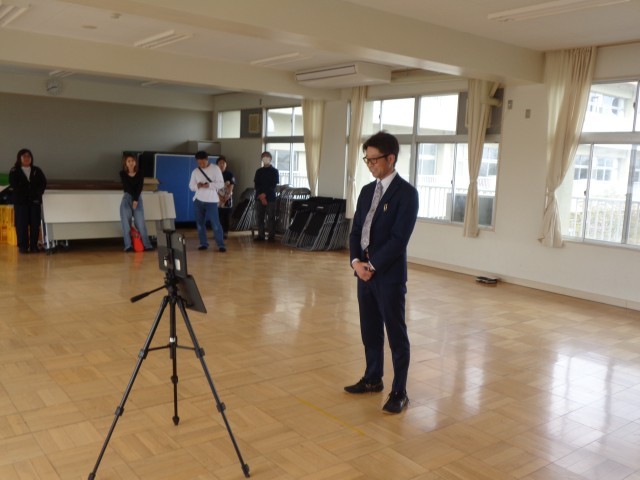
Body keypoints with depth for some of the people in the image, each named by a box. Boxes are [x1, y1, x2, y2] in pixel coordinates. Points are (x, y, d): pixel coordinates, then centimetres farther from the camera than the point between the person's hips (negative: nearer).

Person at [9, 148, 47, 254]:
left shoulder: (37, 171, 12)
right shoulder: (14, 171, 3)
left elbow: (43, 183, 6)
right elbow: (14, 185, -7)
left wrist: (38, 193, -11)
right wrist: (30, 193, -13)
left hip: (35, 201, 3)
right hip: (20, 201, -2)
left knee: (35, 224, 0)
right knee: (22, 224, -3)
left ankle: (34, 245, 6)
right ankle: (23, 246, 3)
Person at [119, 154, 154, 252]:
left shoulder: (140, 173, 0)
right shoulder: (122, 173, -2)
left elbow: (140, 187, -7)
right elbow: (127, 187, -7)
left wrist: (135, 200, -16)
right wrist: (133, 199, -13)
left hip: (138, 198, 0)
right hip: (127, 198, 0)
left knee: (140, 222, -7)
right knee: (126, 222, -8)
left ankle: (147, 245, -9)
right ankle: (128, 246, -6)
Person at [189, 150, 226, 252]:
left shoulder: (215, 168, -4)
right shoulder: (195, 171, 7)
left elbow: (221, 184, -8)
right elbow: (191, 186, 8)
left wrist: (209, 185, -22)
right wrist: (197, 186, -14)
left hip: (211, 200, -4)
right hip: (198, 200, 4)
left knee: (215, 223, -8)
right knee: (200, 223, 8)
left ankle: (221, 245, -4)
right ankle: (203, 243, 18)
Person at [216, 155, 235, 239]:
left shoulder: (230, 175, 2)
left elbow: (230, 189, -2)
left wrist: (225, 199, -12)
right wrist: (220, 198, -13)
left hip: (227, 200, 0)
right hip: (217, 200, 0)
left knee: (226, 217, 1)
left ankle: (225, 233, 8)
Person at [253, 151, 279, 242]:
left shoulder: (274, 171, 6)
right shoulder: (259, 171, 14)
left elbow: (273, 185, -2)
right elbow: (256, 185, 7)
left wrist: (265, 194, -13)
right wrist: (260, 195, -9)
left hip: (270, 198, -3)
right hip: (259, 197, 3)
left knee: (271, 217, -4)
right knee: (259, 217, 2)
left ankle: (271, 236, -2)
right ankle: (261, 235, 8)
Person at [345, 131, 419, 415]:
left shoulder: (406, 192, -11)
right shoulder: (367, 191, 12)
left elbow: (399, 238, -17)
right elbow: (356, 230, 11)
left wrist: (373, 266, -15)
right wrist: (356, 261, -5)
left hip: (389, 275, -7)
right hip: (364, 271, 7)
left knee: (396, 334, 2)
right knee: (369, 331, 16)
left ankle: (399, 392, 12)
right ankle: (373, 379, 32)